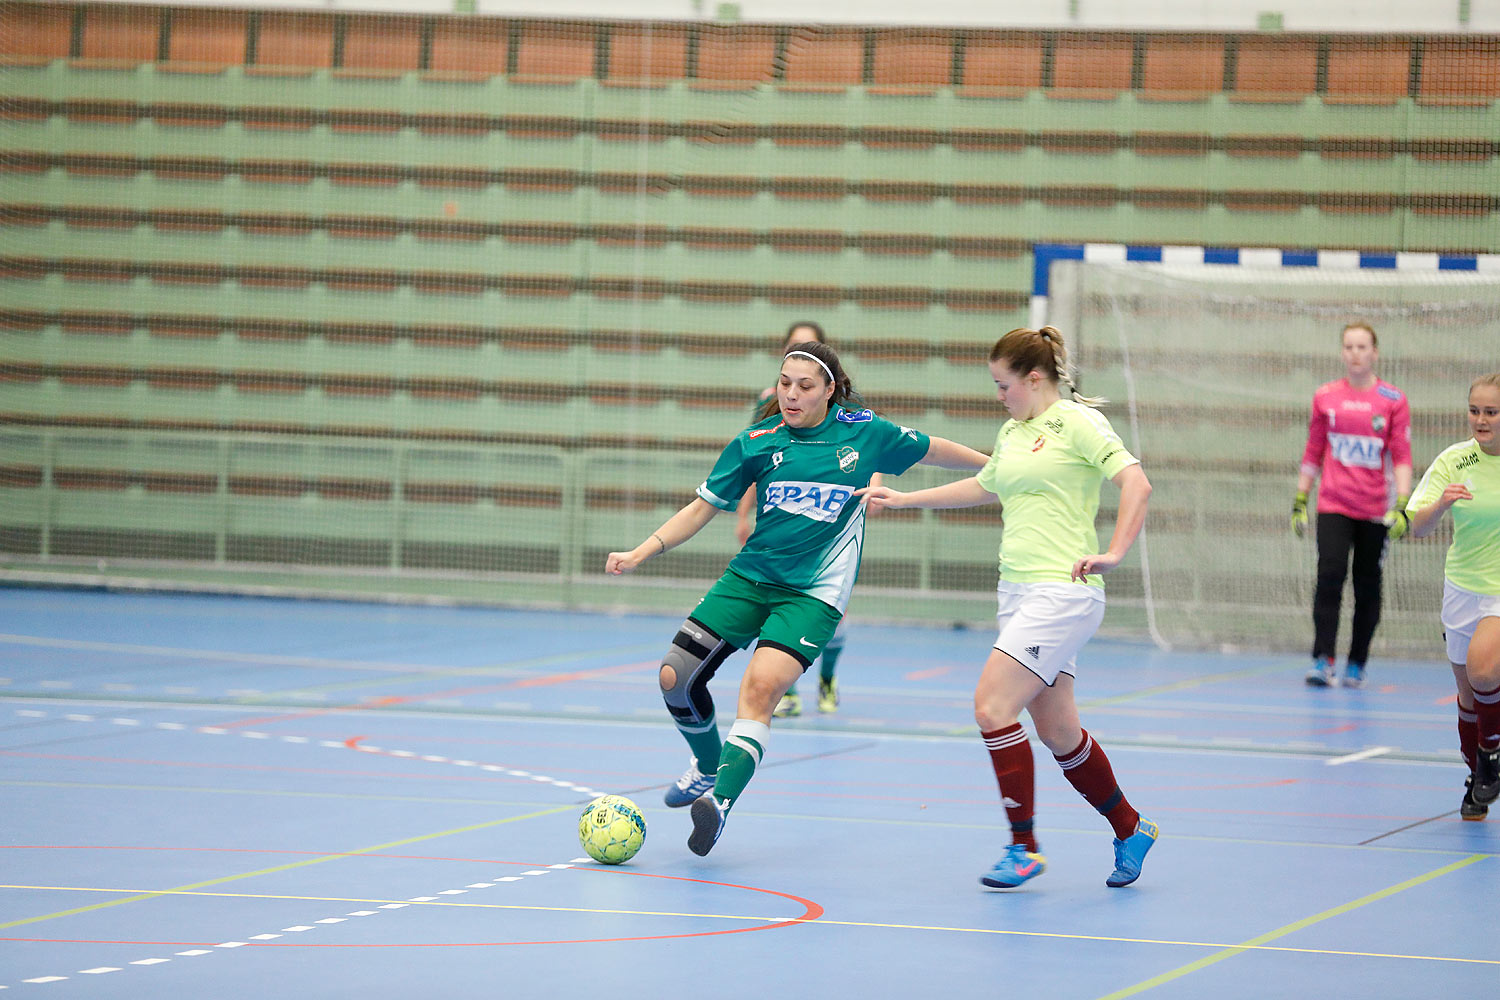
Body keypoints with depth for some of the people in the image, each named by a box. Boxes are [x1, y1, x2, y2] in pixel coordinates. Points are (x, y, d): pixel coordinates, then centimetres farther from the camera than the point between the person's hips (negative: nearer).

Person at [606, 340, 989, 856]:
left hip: (814, 592, -3)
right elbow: (702, 508, 5)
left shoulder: (865, 433, -3)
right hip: (749, 577, 3)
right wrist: (641, 552, -6)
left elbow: (930, 449, 16)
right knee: (676, 677, -4)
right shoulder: (756, 442, -1)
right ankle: (708, 766, 25)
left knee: (761, 685, -26)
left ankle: (722, 800, -34)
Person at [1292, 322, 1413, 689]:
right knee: (1330, 575, -15)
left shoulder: (1393, 400, 1)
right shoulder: (1325, 396, 6)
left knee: (1368, 588, 4)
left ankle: (1356, 665, 15)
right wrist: (1299, 502, 14)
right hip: (1333, 506, 0)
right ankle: (1323, 661, -18)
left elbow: (1401, 458, -1)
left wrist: (1401, 506, -11)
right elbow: (1312, 453, 14)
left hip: (1375, 512, 0)